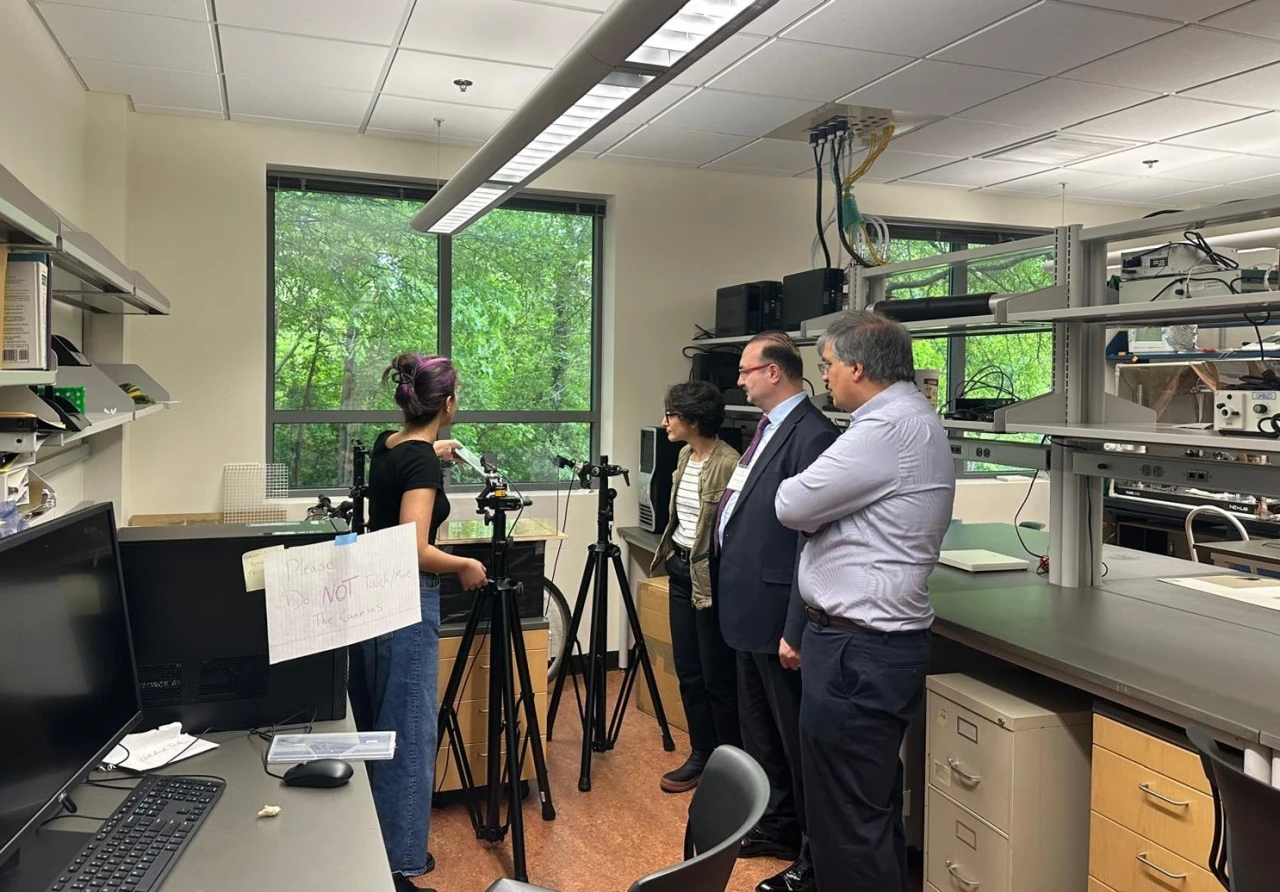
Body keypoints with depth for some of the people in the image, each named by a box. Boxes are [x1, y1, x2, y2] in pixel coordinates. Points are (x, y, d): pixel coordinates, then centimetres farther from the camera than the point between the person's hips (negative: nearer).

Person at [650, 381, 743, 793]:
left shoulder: (727, 464, -19)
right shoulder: (685, 455, 9)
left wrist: (720, 582, -19)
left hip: (710, 577, -9)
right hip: (680, 570, 9)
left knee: (717, 678, 3)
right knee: (688, 673, 14)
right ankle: (701, 756, 27)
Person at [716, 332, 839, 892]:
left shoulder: (812, 435, -19)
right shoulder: (768, 428, 12)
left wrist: (797, 630, -22)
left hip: (779, 614, -10)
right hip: (750, 610, 10)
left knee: (797, 738, 4)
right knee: (760, 731, 22)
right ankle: (779, 825, 39)